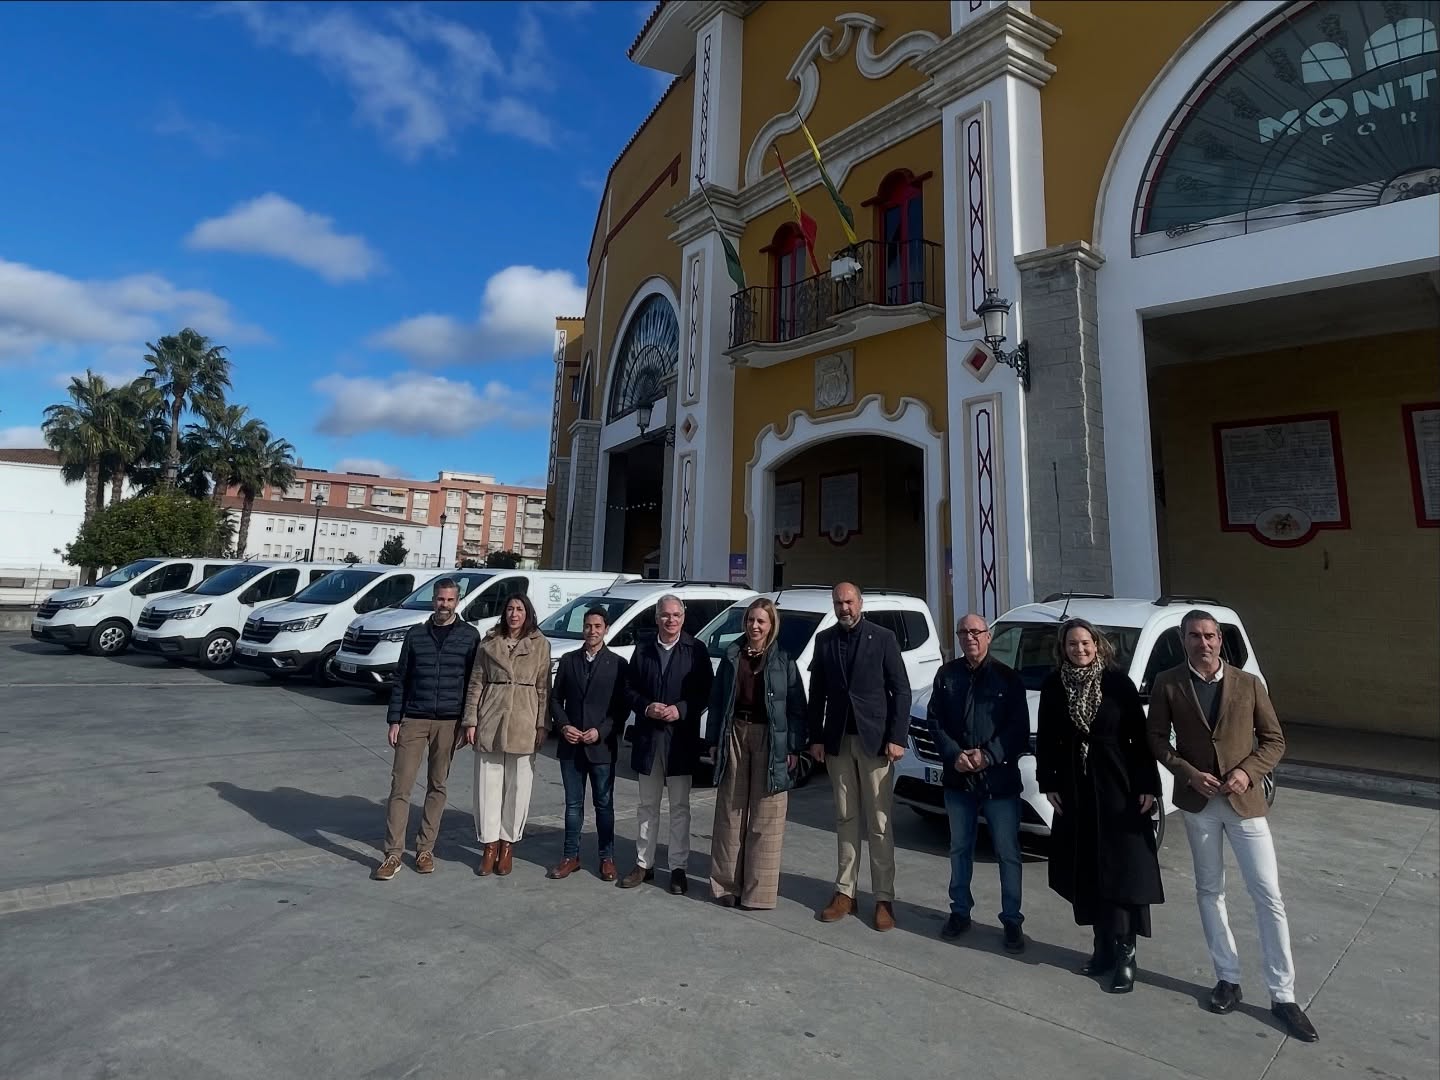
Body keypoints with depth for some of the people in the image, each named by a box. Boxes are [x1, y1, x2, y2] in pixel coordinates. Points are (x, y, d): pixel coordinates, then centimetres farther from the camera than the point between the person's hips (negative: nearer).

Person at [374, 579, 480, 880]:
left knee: (437, 787, 9)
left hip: (448, 722, -1)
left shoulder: (469, 636, 0)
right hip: (413, 720, 1)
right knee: (400, 786, -1)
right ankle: (393, 854, 8)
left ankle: (425, 849, 21)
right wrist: (394, 720, 3)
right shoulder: (416, 634, 5)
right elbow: (400, 680, 8)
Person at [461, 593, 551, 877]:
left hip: (523, 720, -1)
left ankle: (507, 844, 22)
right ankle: (489, 844, 18)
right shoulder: (489, 642, 6)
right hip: (490, 718, 1)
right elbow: (476, 683, 5)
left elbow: (543, 687, 1)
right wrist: (471, 721, -1)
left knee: (518, 786, 6)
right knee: (488, 784, 6)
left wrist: (542, 725, -4)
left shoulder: (540, 644, 1)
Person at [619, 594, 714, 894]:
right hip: (647, 737, 3)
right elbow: (629, 689, 7)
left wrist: (680, 709, -16)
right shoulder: (643, 650, 6)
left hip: (681, 738, -3)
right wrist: (646, 707, -11)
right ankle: (644, 864, 26)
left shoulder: (696, 650, -3)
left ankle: (678, 868, 18)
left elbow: (707, 692, -4)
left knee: (679, 807, 7)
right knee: (648, 806, 15)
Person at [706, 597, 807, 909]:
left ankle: (759, 889, 13)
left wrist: (793, 748, -7)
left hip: (769, 737, -2)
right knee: (730, 811, 10)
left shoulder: (783, 660, -1)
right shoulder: (731, 655, 6)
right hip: (735, 733, 3)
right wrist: (714, 740, 4)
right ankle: (728, 883, 22)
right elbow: (717, 699, 8)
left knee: (765, 817, 3)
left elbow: (796, 706, -1)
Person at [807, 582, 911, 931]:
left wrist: (897, 738, -10)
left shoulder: (883, 638, -2)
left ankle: (884, 899, 12)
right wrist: (816, 738, 3)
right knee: (845, 820, 11)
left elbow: (901, 691, -3)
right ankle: (845, 892, 20)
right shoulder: (824, 640, 7)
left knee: (879, 824, 3)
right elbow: (816, 693, 8)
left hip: (875, 740, -3)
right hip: (838, 741, 3)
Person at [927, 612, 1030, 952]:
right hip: (957, 778, 3)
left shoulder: (1007, 677, -4)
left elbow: (1019, 729, -6)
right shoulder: (946, 675, 4)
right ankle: (960, 911, 31)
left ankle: (1012, 920, 20)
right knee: (959, 849, 16)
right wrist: (954, 755, -11)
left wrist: (988, 756, -17)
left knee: (1007, 853, 5)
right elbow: (935, 720, 2)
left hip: (999, 779, -3)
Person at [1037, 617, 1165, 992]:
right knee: (1086, 873, 9)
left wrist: (1148, 785, -8)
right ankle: (1104, 946, 24)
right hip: (1074, 789, 3)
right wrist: (1048, 782, 2)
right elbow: (1046, 738, 5)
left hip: (1118, 788, -3)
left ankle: (1124, 954, 11)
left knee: (1122, 872, 0)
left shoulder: (1118, 683, -5)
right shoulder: (1053, 686, 1)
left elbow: (1140, 736, -4)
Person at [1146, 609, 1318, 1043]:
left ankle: (1283, 995, 17)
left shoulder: (1248, 684, -3)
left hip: (1245, 800, 0)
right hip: (1198, 802, 0)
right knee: (1209, 891, 11)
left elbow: (1274, 740, 2)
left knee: (1269, 897, 3)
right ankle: (1228, 978, 27)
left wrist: (1248, 771, -14)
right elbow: (1156, 740, -1)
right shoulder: (1167, 684, -5)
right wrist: (1190, 773, -14)